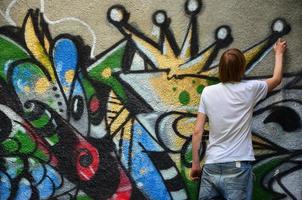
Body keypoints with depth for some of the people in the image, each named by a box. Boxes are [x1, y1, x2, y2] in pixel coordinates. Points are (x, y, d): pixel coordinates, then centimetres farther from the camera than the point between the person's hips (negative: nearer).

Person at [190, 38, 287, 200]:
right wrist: (279, 53, 36)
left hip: (211, 167, 2)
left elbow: (197, 131, 1)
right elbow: (276, 79, 20)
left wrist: (195, 164, 9)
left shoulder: (208, 92, 2)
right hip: (238, 168, -2)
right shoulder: (250, 89, -1)